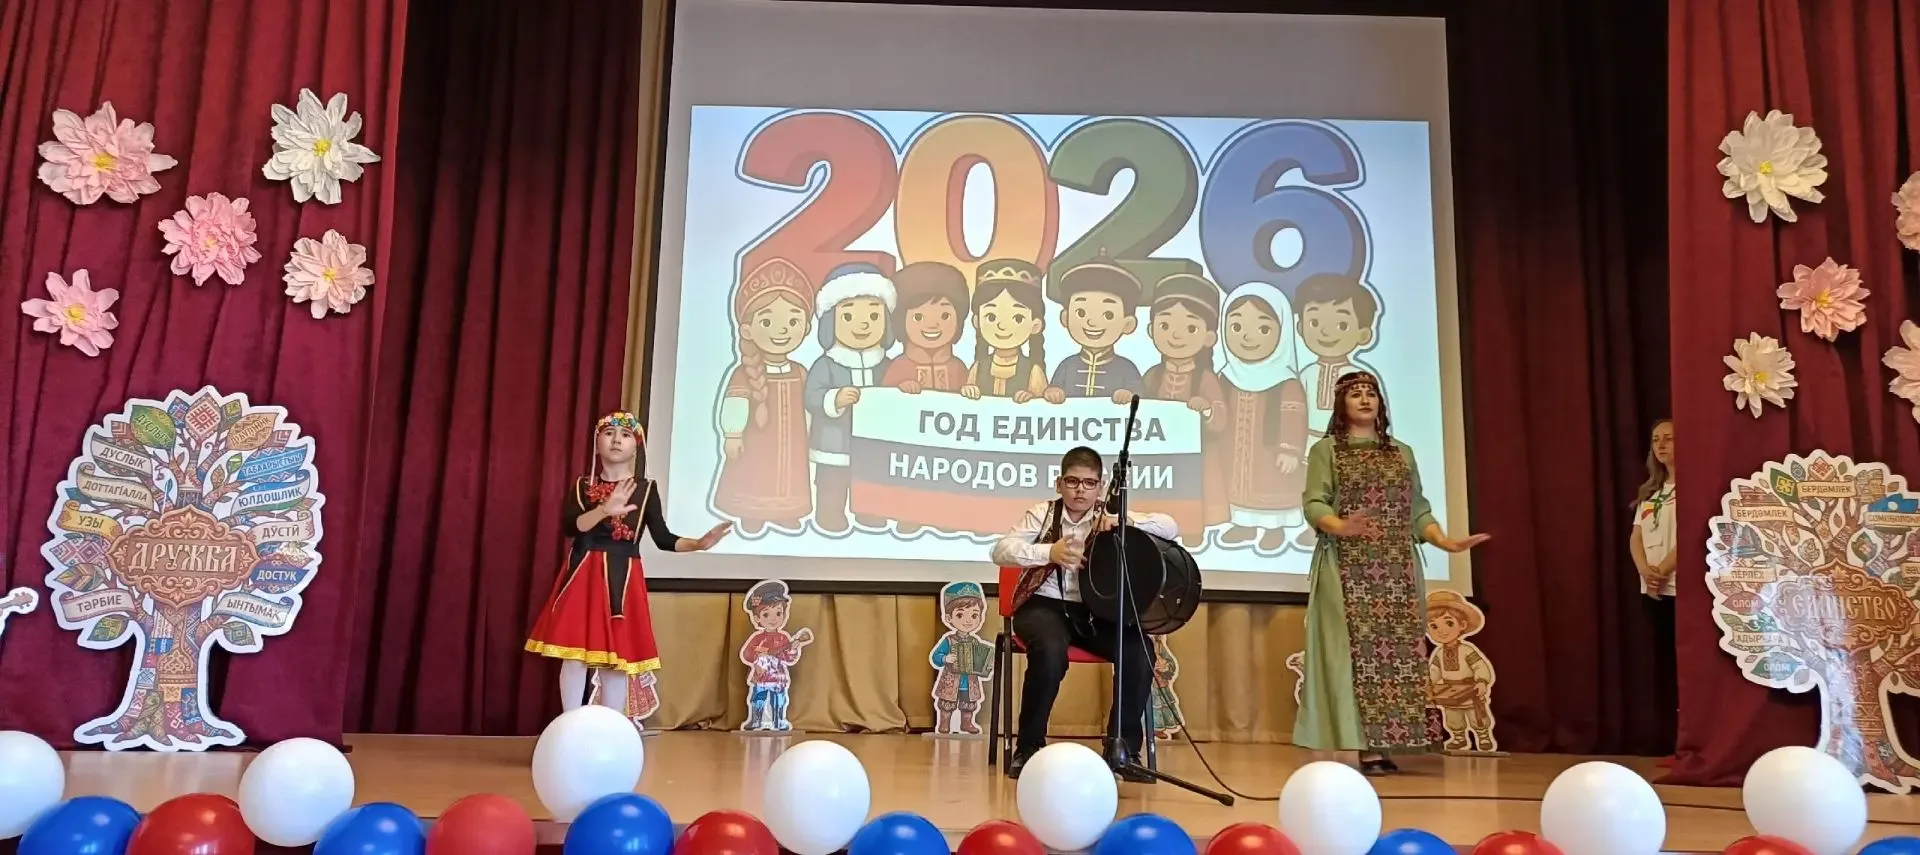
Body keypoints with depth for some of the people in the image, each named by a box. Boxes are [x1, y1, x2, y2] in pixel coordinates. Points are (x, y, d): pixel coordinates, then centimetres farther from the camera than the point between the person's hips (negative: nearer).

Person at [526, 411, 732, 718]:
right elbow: (570, 527, -10)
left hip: (622, 580, -1)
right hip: (583, 576, 1)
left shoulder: (646, 489, 4)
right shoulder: (582, 486, 6)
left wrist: (700, 543, -17)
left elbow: (663, 538, 0)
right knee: (574, 655, -2)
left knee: (616, 659, 1)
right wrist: (605, 510, -27)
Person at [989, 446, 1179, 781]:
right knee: (1051, 651, -35)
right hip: (1045, 605, -2)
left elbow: (1171, 528, -4)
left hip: (1094, 609, 3)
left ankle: (1124, 749, -4)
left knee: (1140, 650, -23)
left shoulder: (1110, 519, 6)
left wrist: (1126, 520, -22)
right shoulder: (1042, 514, 2)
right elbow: (1001, 550, -12)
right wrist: (1048, 552, -28)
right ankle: (1027, 749, -14)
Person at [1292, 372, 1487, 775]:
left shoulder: (1402, 452, 18)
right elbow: (1314, 504, -6)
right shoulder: (1326, 450, 5)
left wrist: (1445, 541, -1)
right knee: (1359, 651, -9)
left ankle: (1383, 745, 1)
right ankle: (1367, 748, -6)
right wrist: (1340, 527, -26)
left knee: (1398, 653, -2)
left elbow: (1417, 511, 15)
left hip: (1397, 572, 4)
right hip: (1349, 570, -4)